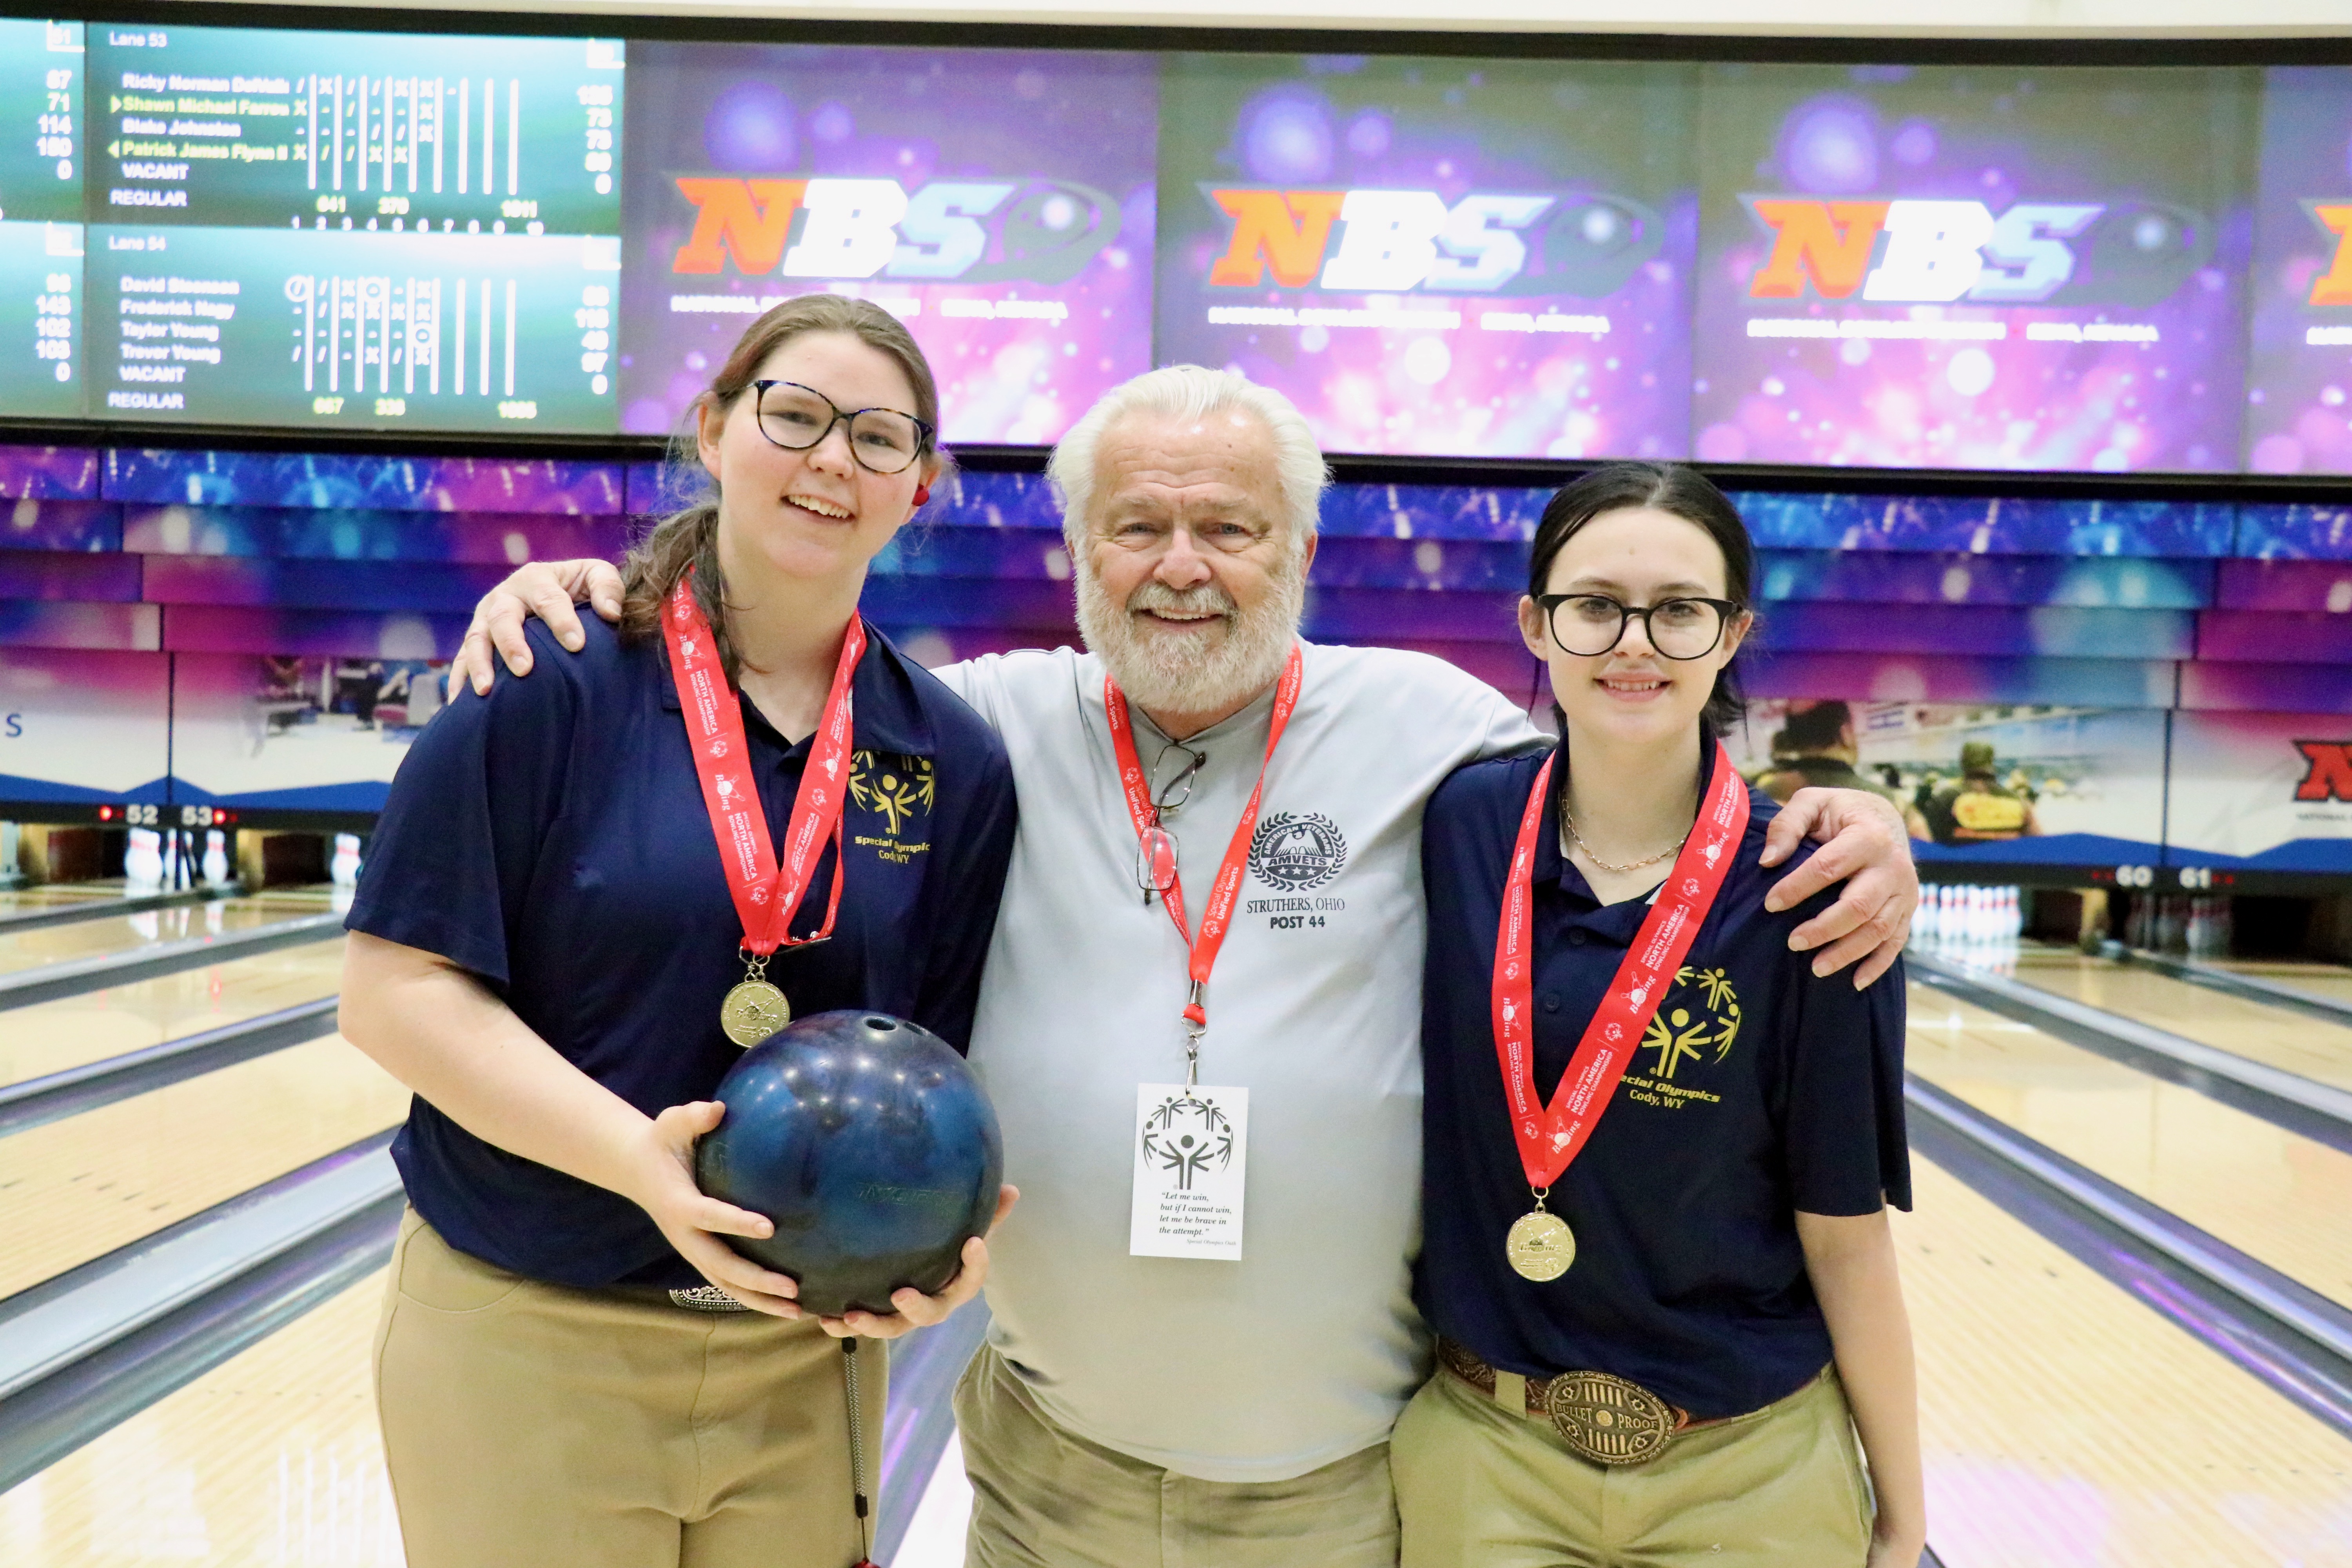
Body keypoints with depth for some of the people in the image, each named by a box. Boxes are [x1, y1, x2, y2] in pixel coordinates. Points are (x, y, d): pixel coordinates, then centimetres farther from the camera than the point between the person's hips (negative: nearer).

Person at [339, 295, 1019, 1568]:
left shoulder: (954, 760, -2)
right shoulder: (553, 684, -11)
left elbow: (946, 1059, 2)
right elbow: (395, 988, -12)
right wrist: (636, 1154, -23)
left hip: (806, 1350, 3)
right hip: (522, 1337, -2)